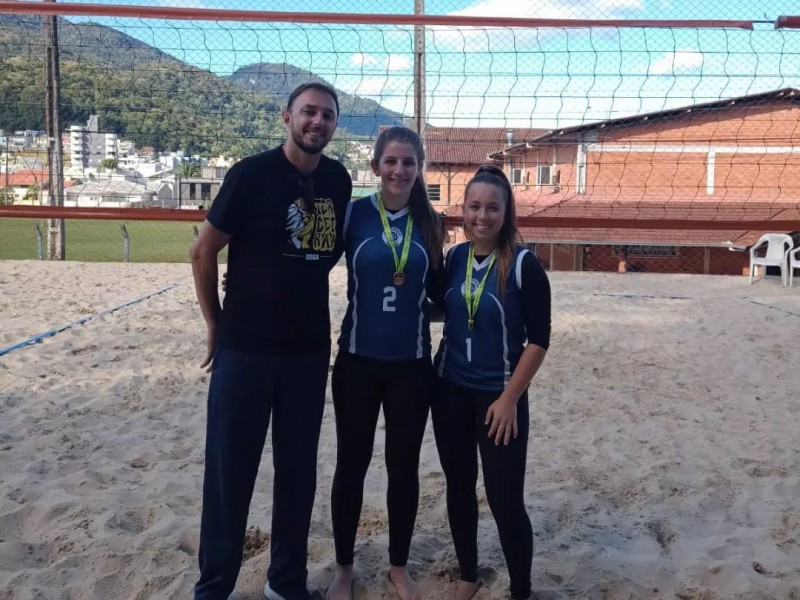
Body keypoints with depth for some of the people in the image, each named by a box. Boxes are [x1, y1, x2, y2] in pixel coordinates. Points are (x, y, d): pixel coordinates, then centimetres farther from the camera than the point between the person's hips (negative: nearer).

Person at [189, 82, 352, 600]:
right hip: (245, 346, -4)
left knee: (298, 468, 11)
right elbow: (204, 251, -4)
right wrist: (216, 325, 0)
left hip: (310, 349, 4)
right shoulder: (252, 173, -10)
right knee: (230, 468, 3)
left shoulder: (339, 180, 4)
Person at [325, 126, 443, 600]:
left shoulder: (430, 222, 3)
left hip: (412, 364, 2)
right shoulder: (354, 213, -5)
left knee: (404, 466, 11)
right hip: (358, 360, -2)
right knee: (352, 463, 8)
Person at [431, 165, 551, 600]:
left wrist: (509, 398, -13)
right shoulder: (453, 258, 2)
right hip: (450, 390, 5)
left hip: (499, 396, -4)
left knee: (505, 499, -3)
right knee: (458, 487, 14)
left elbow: (538, 339, -12)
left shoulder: (523, 265, -12)